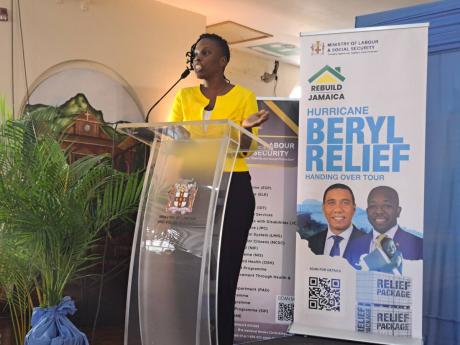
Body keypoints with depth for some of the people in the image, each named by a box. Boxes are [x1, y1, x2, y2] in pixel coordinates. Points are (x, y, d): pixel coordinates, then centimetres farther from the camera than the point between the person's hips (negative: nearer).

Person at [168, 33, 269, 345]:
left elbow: (248, 146, -3)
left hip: (234, 188, -2)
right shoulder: (184, 96, 12)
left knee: (225, 271, -2)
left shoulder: (243, 96, 3)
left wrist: (247, 128, -23)